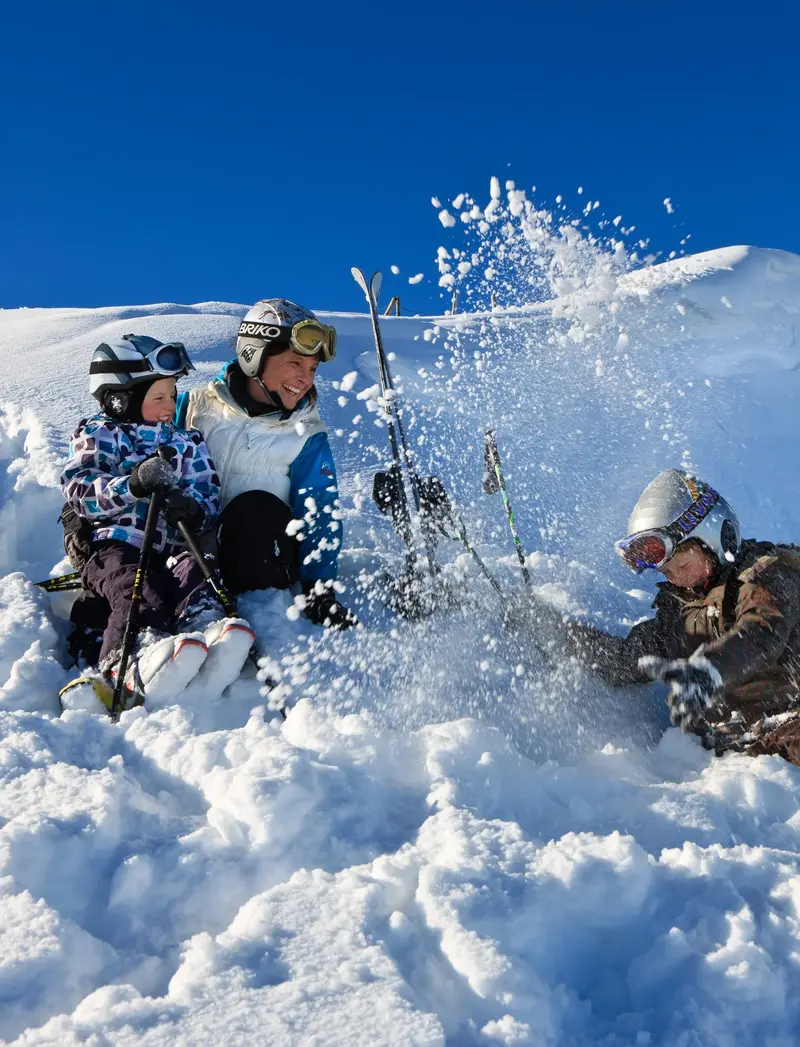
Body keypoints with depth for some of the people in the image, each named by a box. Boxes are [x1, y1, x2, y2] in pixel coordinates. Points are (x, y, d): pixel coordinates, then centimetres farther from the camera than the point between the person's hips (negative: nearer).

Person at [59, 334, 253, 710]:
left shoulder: (187, 442, 24)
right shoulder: (98, 435, 12)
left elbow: (211, 496, 13)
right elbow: (78, 492, -5)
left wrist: (194, 509, -14)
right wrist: (134, 484, -24)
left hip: (172, 546, 3)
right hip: (112, 542, -3)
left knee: (194, 572, -31)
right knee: (137, 592, -34)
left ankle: (207, 631, -61)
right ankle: (125, 668, -61)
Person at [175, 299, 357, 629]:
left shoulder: (307, 437, 5)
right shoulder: (197, 406, 5)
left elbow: (320, 516, 0)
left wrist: (319, 588, -13)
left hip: (262, 556, -1)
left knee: (257, 508, -32)